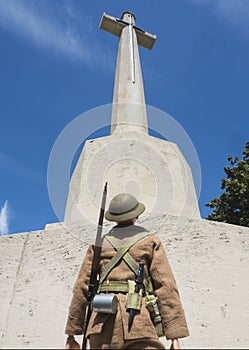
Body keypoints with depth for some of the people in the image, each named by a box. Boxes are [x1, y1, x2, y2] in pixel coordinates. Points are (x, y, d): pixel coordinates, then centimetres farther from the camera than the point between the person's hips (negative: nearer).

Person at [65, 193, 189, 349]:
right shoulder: (151, 241, 9)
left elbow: (82, 288, 11)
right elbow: (166, 286, -2)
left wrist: (72, 334, 16)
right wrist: (175, 336, -3)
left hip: (103, 323, 3)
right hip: (139, 322, -2)